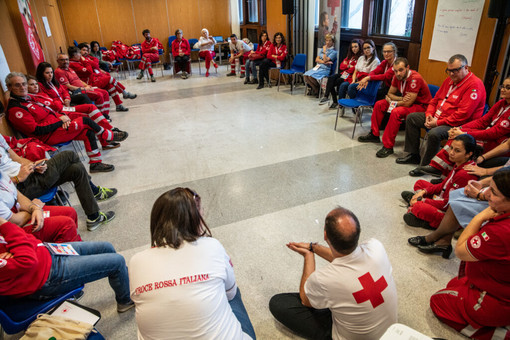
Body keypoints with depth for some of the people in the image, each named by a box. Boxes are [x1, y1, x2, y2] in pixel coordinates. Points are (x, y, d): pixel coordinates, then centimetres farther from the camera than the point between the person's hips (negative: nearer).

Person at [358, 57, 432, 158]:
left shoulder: (415, 78, -28)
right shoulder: (398, 76, -5)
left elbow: (408, 103, -29)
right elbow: (390, 93, 5)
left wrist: (391, 102, -13)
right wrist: (401, 99, -15)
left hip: (420, 106, -9)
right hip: (407, 101, 9)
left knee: (396, 112, -35)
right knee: (379, 104, 1)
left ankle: (388, 147, -28)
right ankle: (374, 135, 11)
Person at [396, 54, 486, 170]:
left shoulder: (474, 85, -19)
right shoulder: (450, 80, 10)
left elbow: (462, 115, -26)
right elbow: (435, 99, 17)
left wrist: (438, 122, -22)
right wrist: (429, 114, -1)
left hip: (456, 125, -10)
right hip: (436, 117, 10)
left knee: (434, 133, -37)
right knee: (411, 118, 7)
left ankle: (425, 166, -18)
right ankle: (413, 155, 9)